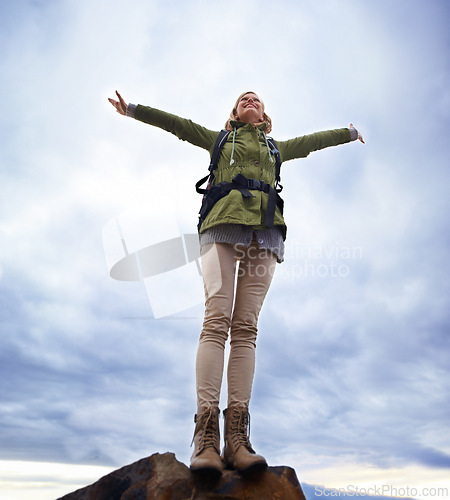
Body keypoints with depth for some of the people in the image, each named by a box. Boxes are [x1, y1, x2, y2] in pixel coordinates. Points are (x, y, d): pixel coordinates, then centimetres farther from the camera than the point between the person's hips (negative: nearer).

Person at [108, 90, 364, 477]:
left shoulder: (277, 148, 34)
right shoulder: (220, 140, 31)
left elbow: (314, 140, 45)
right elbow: (177, 124, 31)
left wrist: (350, 133, 58)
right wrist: (133, 109, 32)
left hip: (264, 233, 2)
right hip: (224, 225, -1)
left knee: (246, 327, -11)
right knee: (217, 320, -18)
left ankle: (237, 437, -17)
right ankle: (206, 436, -22)